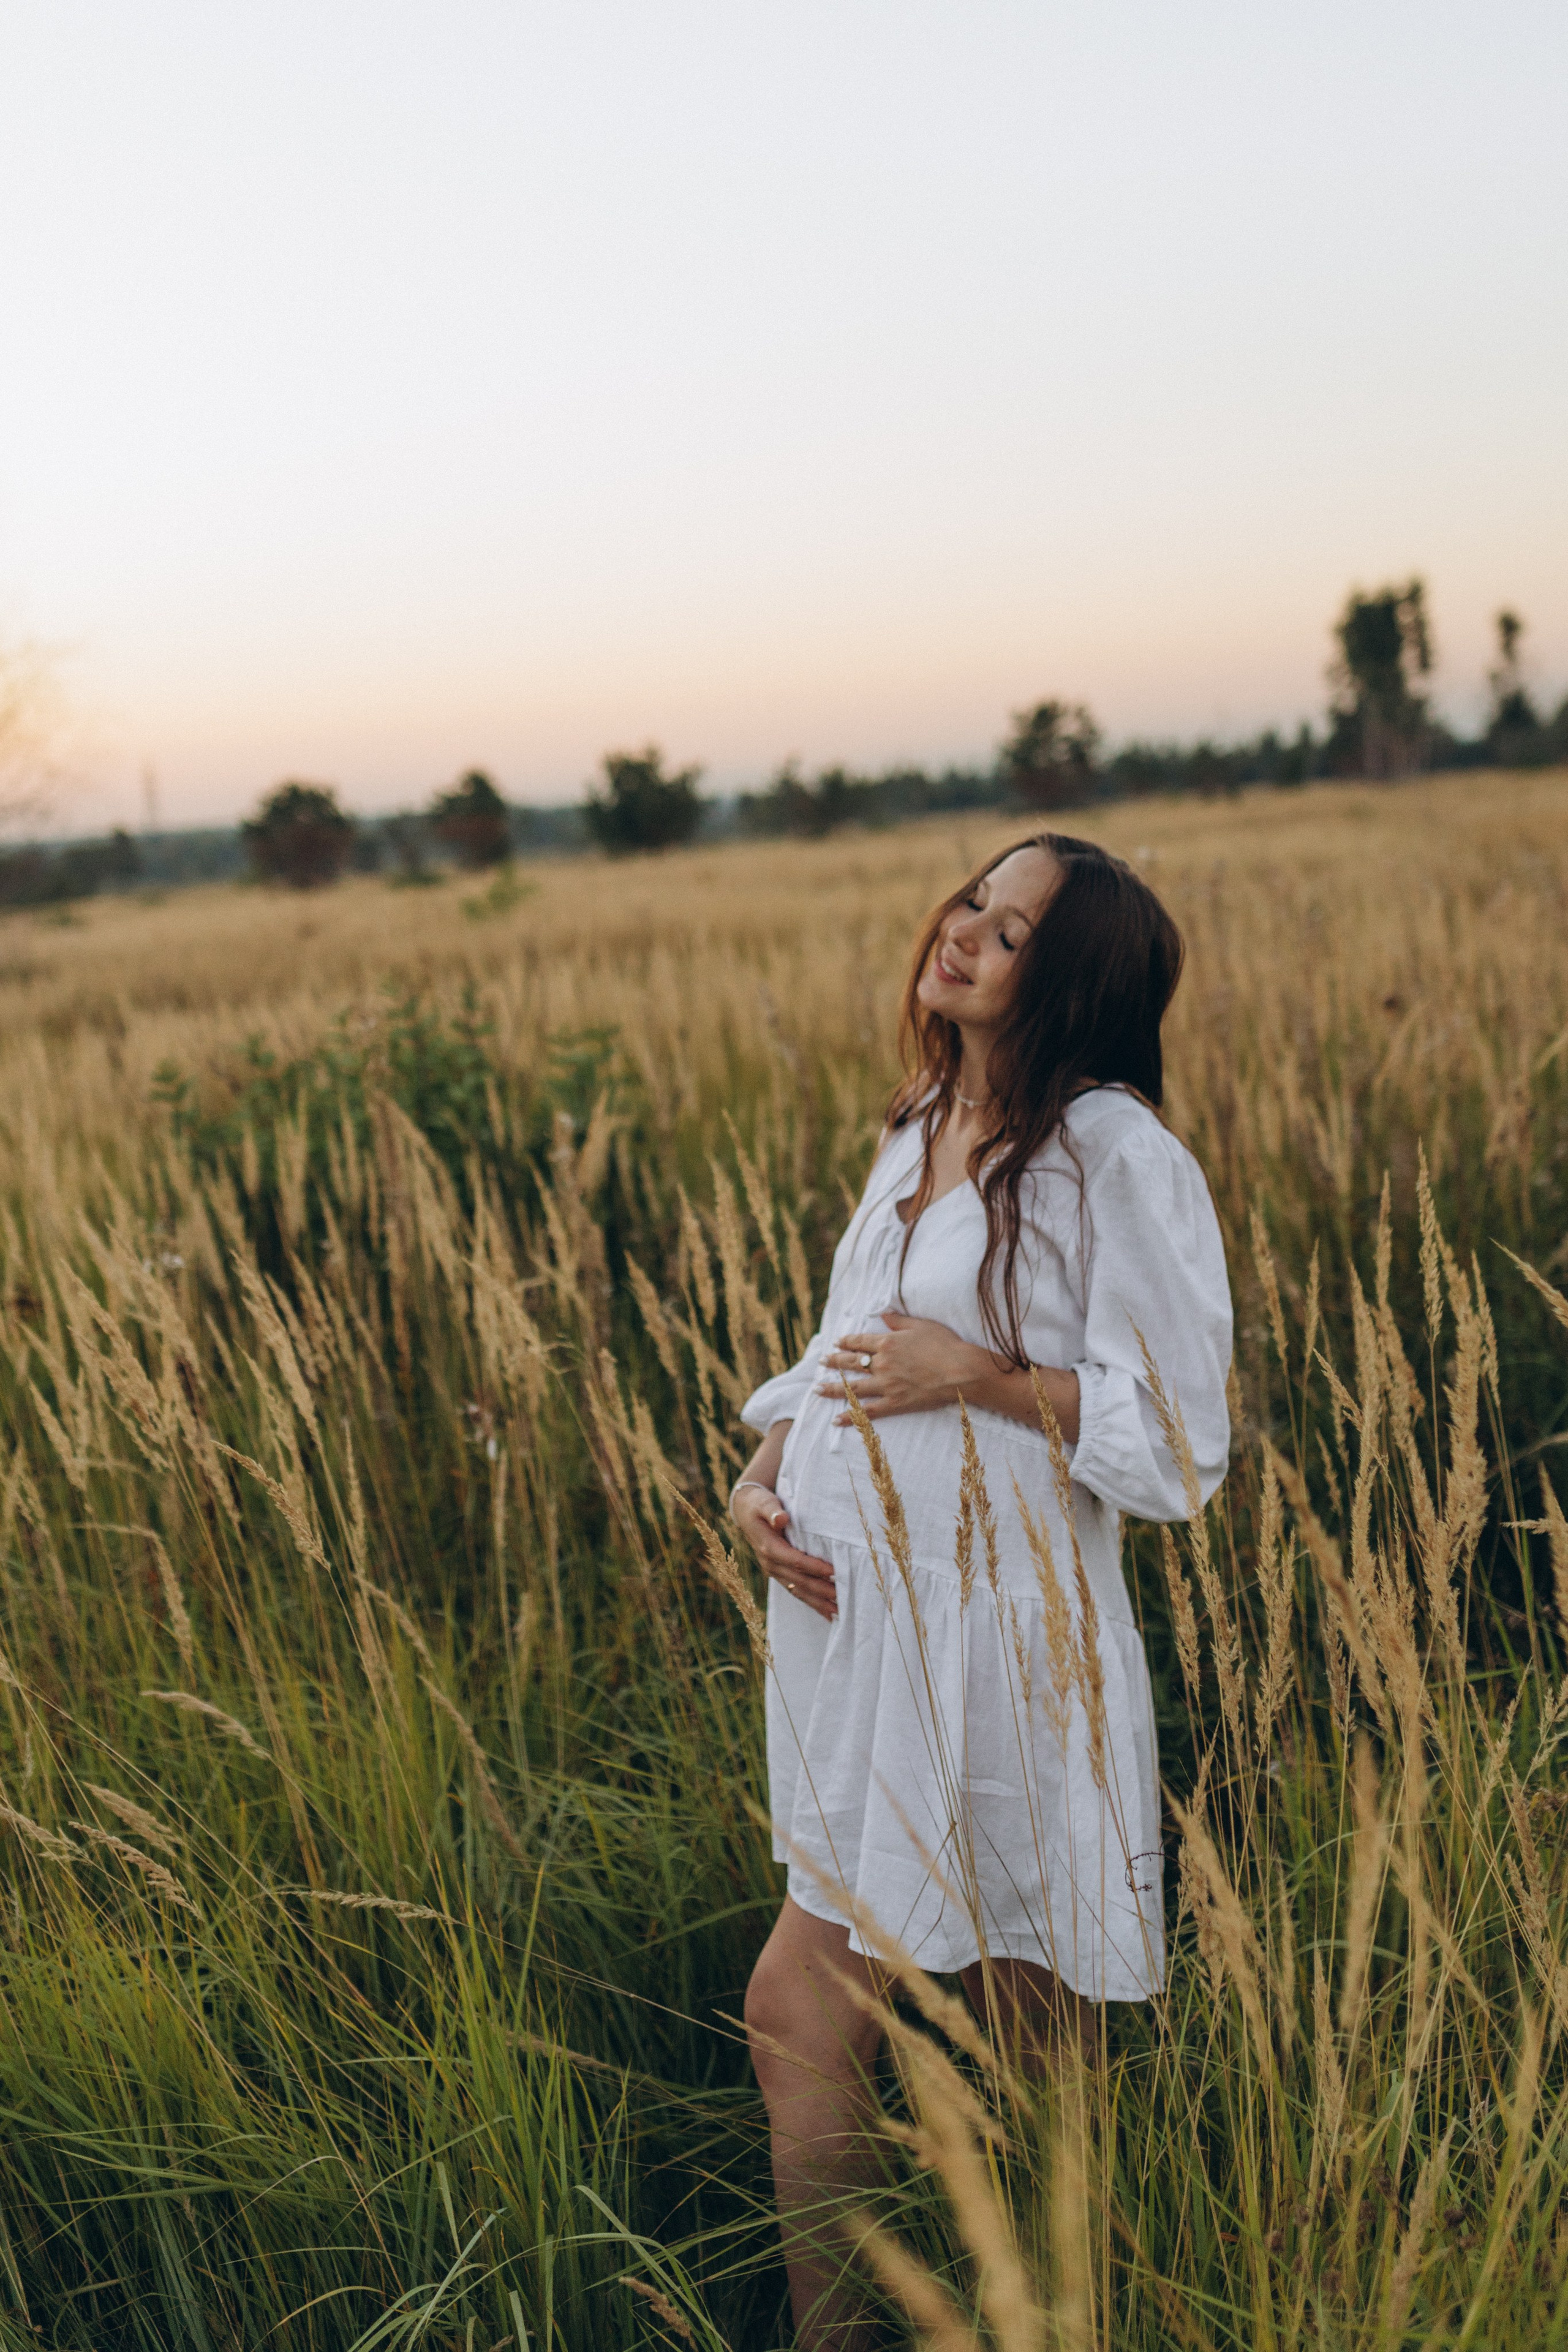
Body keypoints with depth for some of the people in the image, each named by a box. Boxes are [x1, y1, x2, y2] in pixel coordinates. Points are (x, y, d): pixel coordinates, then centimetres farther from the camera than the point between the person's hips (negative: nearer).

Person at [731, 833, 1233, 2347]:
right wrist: (763, 1469, 1)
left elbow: (1175, 1445, -12)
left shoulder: (1115, 1156, -12)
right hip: (860, 1617, 7)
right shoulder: (918, 1136, 13)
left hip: (998, 1640, -7)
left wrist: (975, 1376, -17)